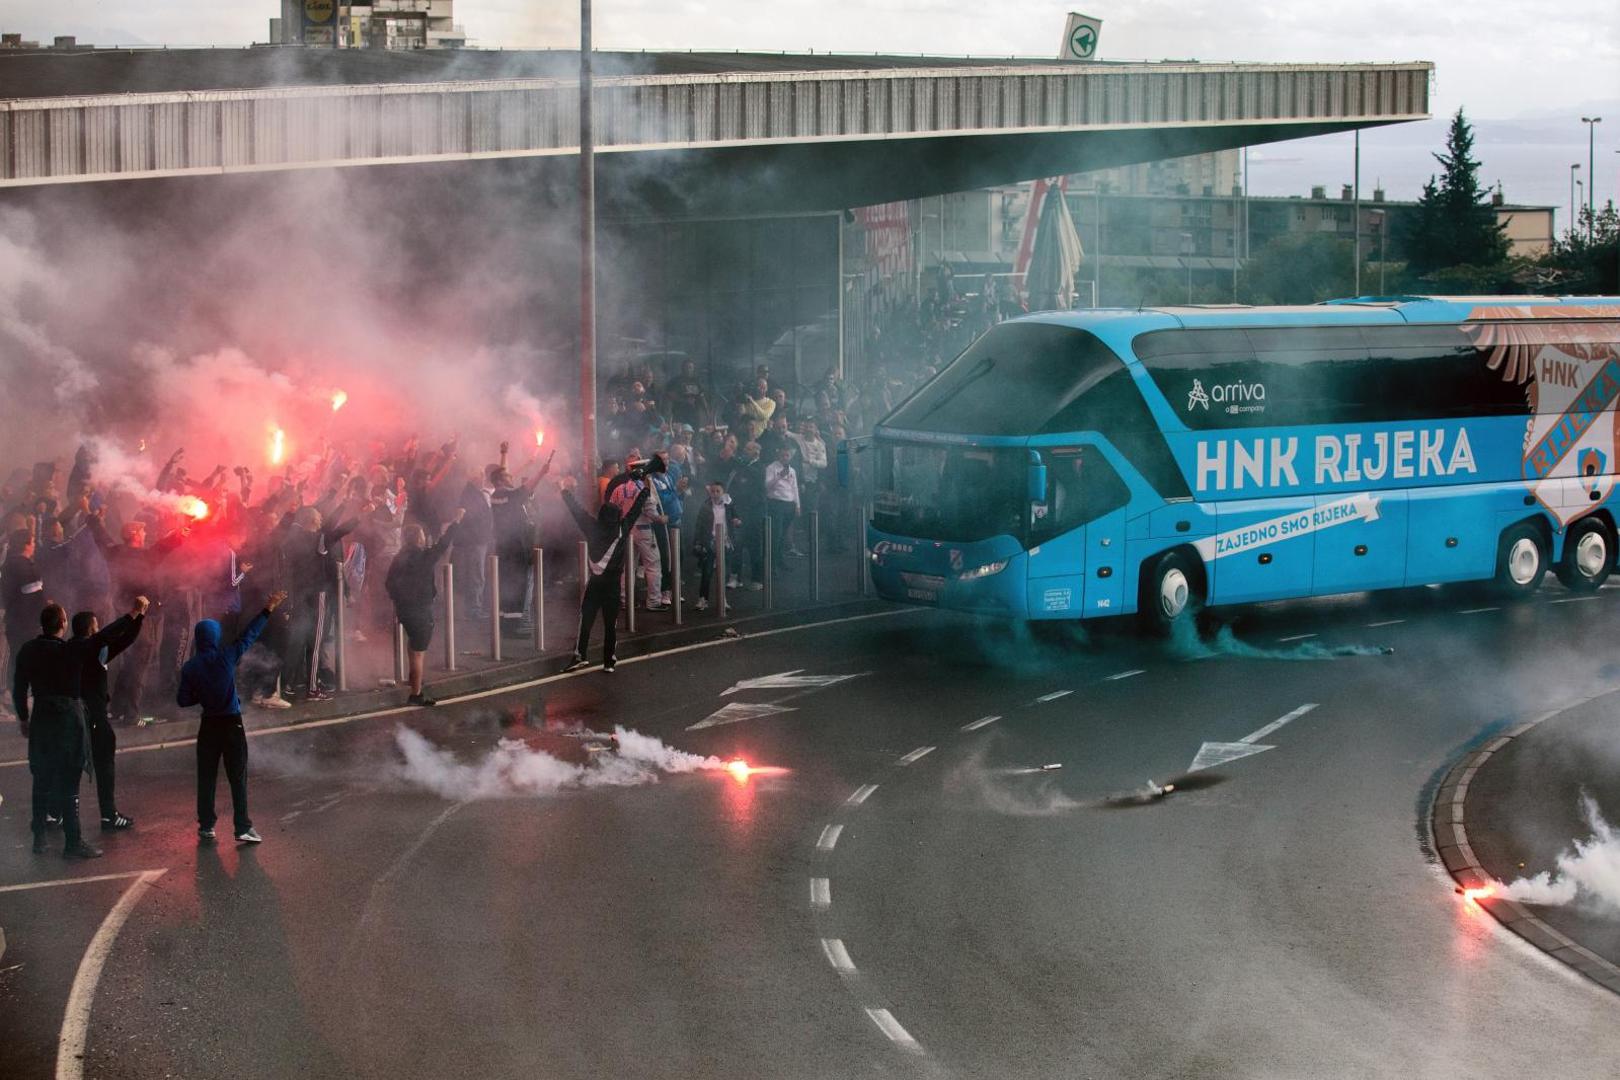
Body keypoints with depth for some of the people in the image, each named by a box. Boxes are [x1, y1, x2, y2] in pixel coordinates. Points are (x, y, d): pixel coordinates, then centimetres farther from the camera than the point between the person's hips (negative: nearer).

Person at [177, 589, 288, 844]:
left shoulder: (190, 667, -5)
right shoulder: (226, 657, -10)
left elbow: (183, 700, -1)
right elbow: (250, 635, -1)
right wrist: (268, 610, 7)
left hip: (208, 726, 2)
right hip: (232, 723, -2)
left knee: (206, 777, 10)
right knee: (238, 777, 0)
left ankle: (206, 826, 13)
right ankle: (243, 828, -3)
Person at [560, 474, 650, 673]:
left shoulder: (593, 528, -5)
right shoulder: (622, 529, -5)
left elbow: (577, 510, 3)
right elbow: (636, 509, 4)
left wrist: (566, 491, 15)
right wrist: (645, 490, 16)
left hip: (594, 582, 0)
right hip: (613, 584, 0)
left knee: (585, 619, 2)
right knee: (611, 623, 4)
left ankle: (579, 655, -7)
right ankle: (609, 661, 4)